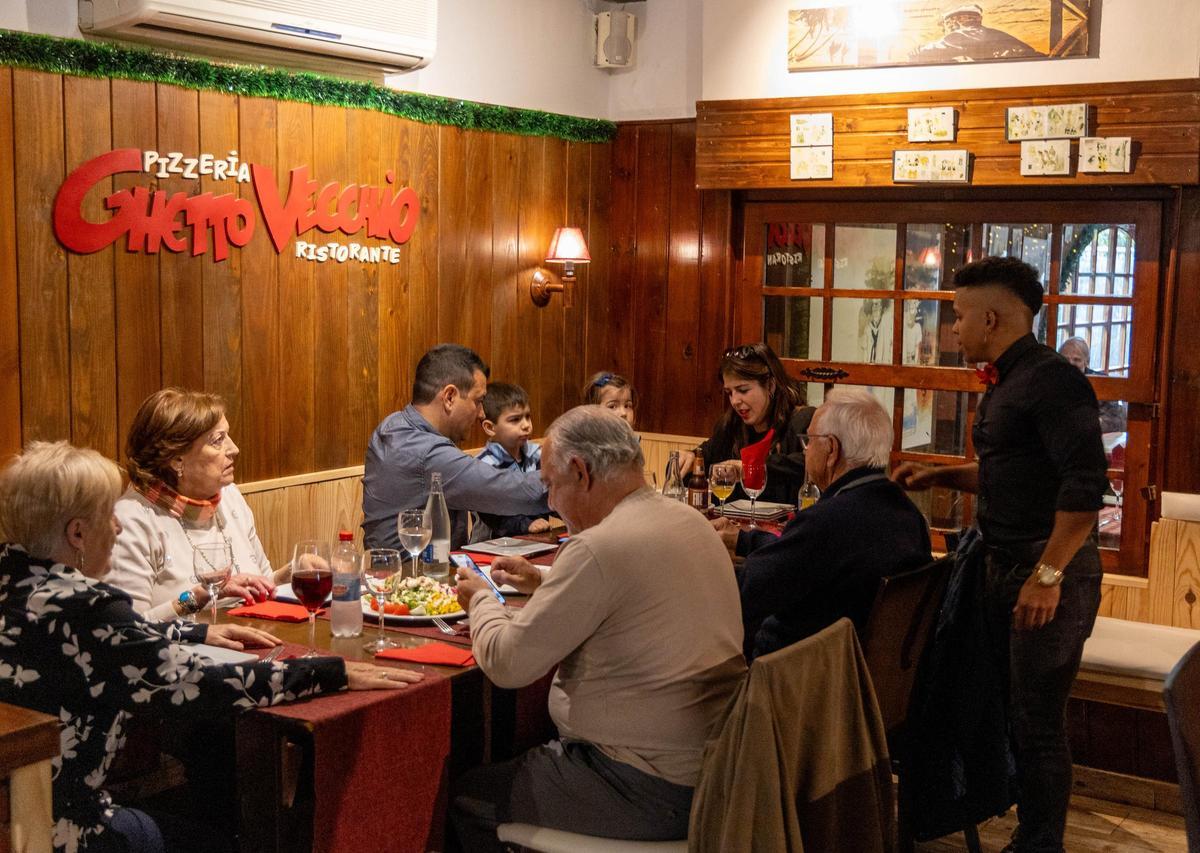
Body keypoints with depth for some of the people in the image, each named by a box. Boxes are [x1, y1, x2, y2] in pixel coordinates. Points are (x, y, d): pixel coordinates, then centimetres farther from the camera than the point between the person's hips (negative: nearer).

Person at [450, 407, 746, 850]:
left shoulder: (599, 548, -23)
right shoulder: (689, 520, 5)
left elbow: (507, 663, -16)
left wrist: (481, 600, 3)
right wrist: (545, 584, 18)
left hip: (650, 792, -9)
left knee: (463, 795, 6)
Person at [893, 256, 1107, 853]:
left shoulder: (1052, 379, -15)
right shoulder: (1006, 384, 15)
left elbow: (1085, 483, -23)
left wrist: (1048, 575, -24)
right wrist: (940, 477, 14)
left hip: (1048, 569, -9)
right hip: (1003, 563, 9)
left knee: (1037, 722, -1)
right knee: (1014, 709, 13)